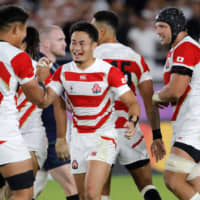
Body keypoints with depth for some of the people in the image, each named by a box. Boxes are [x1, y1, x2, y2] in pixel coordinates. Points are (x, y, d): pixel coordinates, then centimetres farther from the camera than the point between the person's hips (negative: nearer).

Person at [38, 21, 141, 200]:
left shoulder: (109, 72, -13)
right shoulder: (63, 72, 1)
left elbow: (132, 102, -12)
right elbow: (44, 101, -1)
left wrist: (132, 122, -32)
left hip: (103, 138, -5)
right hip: (78, 138, 5)